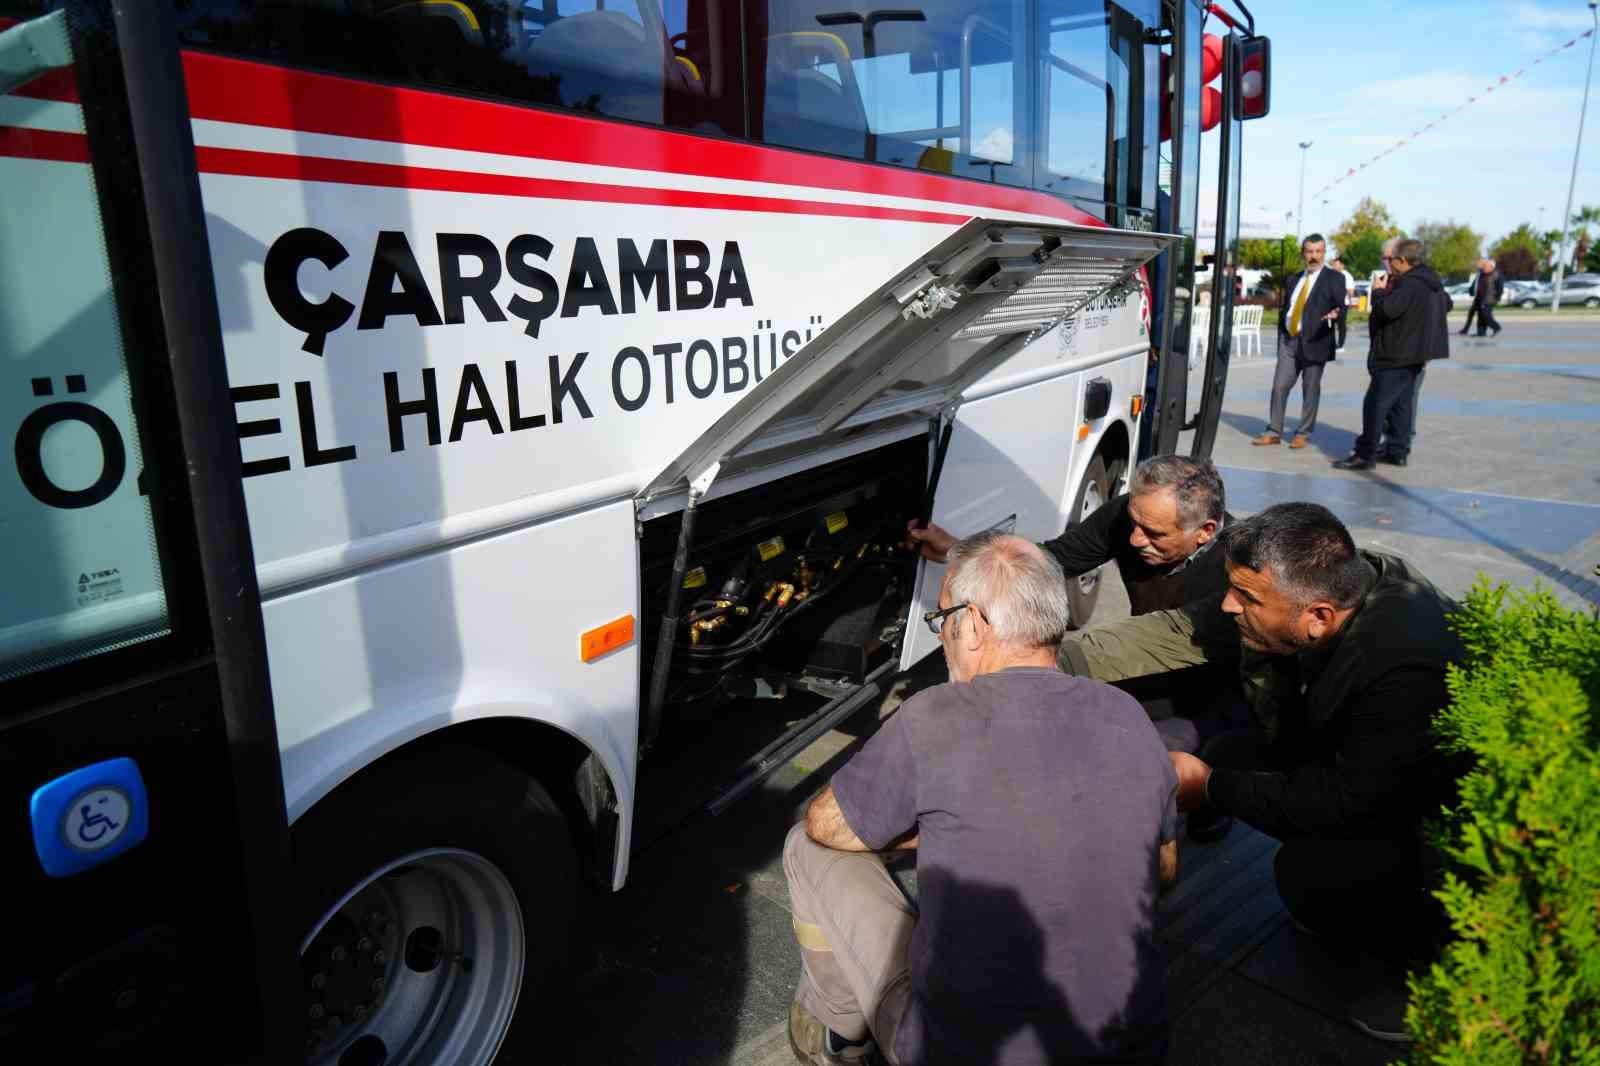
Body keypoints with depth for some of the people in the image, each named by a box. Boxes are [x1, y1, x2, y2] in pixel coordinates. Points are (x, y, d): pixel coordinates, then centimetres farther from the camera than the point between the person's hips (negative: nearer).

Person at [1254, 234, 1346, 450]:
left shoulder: (1334, 278, 1)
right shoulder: (1293, 280, 16)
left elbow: (1341, 307, -7)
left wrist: (1334, 316, -30)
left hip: (1314, 342, -4)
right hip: (1289, 341, 4)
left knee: (1310, 390, 2)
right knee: (1279, 386, 0)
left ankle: (1303, 434, 9)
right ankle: (1274, 432, 7)